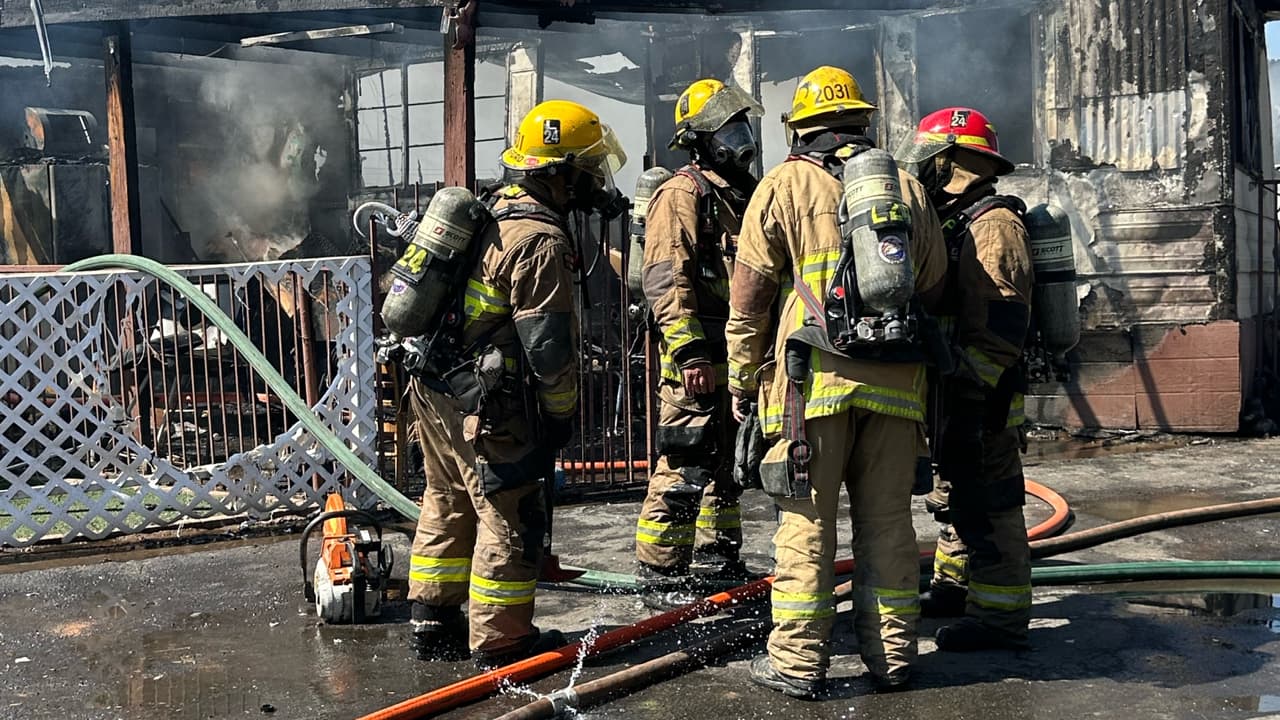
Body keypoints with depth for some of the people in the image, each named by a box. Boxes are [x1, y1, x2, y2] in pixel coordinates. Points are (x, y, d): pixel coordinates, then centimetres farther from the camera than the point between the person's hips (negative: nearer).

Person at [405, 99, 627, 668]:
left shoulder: (493, 213, 13)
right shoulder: (541, 241, -18)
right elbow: (548, 344, -19)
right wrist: (563, 413, -6)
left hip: (434, 389, 10)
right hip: (486, 407, -10)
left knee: (449, 504, 19)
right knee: (510, 516, 1)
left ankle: (433, 623, 30)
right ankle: (499, 638, 10)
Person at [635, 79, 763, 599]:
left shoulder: (744, 194, 19)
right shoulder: (682, 193, -9)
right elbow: (666, 279, -19)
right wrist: (690, 351, -25)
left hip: (740, 355, 9)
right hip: (699, 357, -9)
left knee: (728, 458, 18)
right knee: (685, 463, -7)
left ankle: (719, 551, 31)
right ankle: (660, 569, 1)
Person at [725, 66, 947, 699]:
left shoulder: (786, 183, 3)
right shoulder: (907, 186, 15)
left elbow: (750, 290, 2)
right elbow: (934, 286, 19)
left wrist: (742, 372, 9)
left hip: (815, 377, -4)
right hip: (896, 378, 4)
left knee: (807, 522, 0)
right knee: (887, 520, 10)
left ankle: (798, 661, 4)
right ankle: (891, 655, 16)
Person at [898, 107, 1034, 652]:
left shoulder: (993, 225, -15)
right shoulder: (953, 224, 17)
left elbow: (1001, 326, -22)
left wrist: (974, 394, -23)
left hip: (982, 401, -10)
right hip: (953, 396, 10)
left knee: (987, 505, -6)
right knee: (955, 493, 20)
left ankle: (1001, 617, 1)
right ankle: (954, 587, 34)